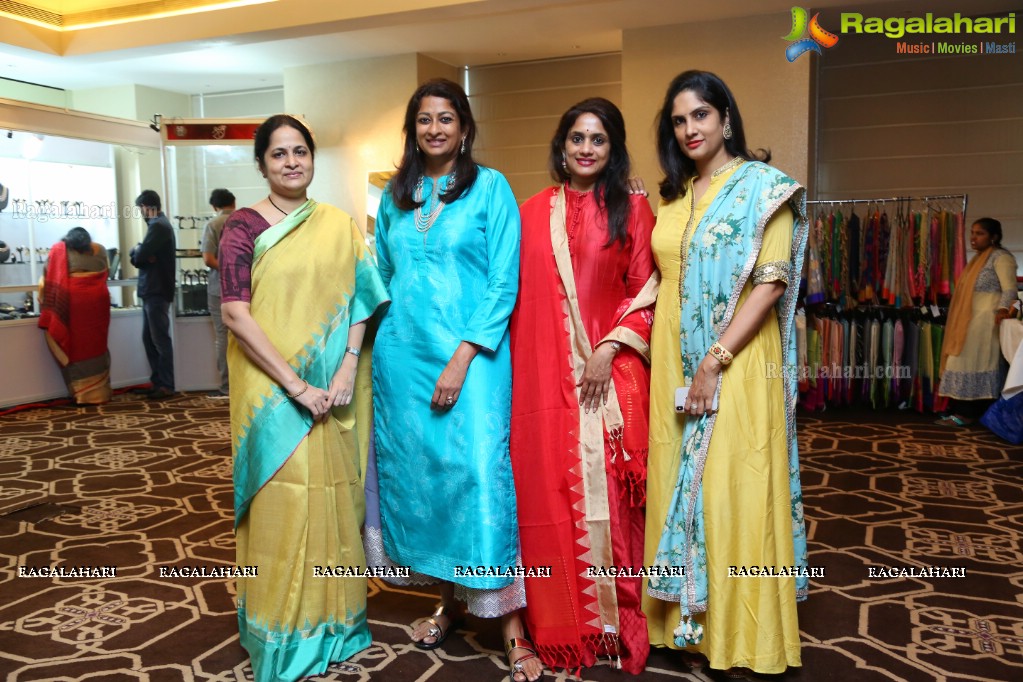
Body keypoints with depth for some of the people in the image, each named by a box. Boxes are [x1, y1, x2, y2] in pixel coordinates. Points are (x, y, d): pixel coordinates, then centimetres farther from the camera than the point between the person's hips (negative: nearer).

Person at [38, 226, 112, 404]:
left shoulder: (59, 249, 13)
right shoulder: (99, 249, 18)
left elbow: (50, 276, 11)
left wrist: (45, 302, 20)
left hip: (74, 301, -2)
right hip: (97, 299, 2)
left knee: (77, 346, 4)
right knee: (96, 345, 9)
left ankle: (82, 394, 3)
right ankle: (99, 392, 10)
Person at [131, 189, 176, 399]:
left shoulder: (158, 226, -11)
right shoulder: (158, 224, 21)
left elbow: (139, 256, -18)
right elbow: (135, 258, 15)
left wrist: (138, 251, 3)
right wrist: (140, 253, -6)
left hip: (157, 292, -10)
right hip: (152, 291, 10)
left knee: (160, 339, -6)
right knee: (149, 338, 13)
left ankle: (166, 385, -2)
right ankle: (157, 381, 19)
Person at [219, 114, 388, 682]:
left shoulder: (338, 225, 8)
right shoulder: (244, 227, -4)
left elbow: (359, 300, 7)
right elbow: (236, 315, -12)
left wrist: (347, 368, -8)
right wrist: (296, 386, -16)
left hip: (330, 392, 4)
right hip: (271, 390, -3)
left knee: (333, 497, 10)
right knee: (282, 503, 1)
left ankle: (332, 621, 30)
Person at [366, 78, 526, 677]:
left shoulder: (490, 187, 0)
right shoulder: (395, 195, 14)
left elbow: (503, 281, -7)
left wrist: (461, 358, -14)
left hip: (470, 353, -5)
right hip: (402, 354, 5)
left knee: (476, 468, -11)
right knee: (414, 469, 8)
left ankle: (503, 613, 2)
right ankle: (447, 600, 24)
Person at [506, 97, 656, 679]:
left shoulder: (632, 209, 4)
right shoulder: (534, 212, 10)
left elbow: (645, 289, 0)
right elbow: (522, 297, 8)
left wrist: (609, 348, -11)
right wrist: (517, 365, 0)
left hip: (609, 375, -2)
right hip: (545, 376, 2)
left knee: (608, 493, 3)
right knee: (549, 493, 6)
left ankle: (616, 622, 22)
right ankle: (560, 624, 23)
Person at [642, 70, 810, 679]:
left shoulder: (763, 185, -3)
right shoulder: (674, 196, 14)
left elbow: (771, 282, -12)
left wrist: (715, 364, -18)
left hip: (737, 366, -5)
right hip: (674, 366, 6)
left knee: (734, 496, 0)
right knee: (680, 491, 9)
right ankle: (694, 628, 23)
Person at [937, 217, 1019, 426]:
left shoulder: (1001, 257, -7)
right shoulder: (979, 259, 20)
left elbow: (1010, 289, -19)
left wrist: (1002, 311, -36)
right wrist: (959, 322, 19)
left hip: (985, 321, -9)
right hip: (969, 321, 9)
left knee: (974, 364, -9)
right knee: (967, 363, 7)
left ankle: (967, 413, -7)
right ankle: (962, 410, 10)